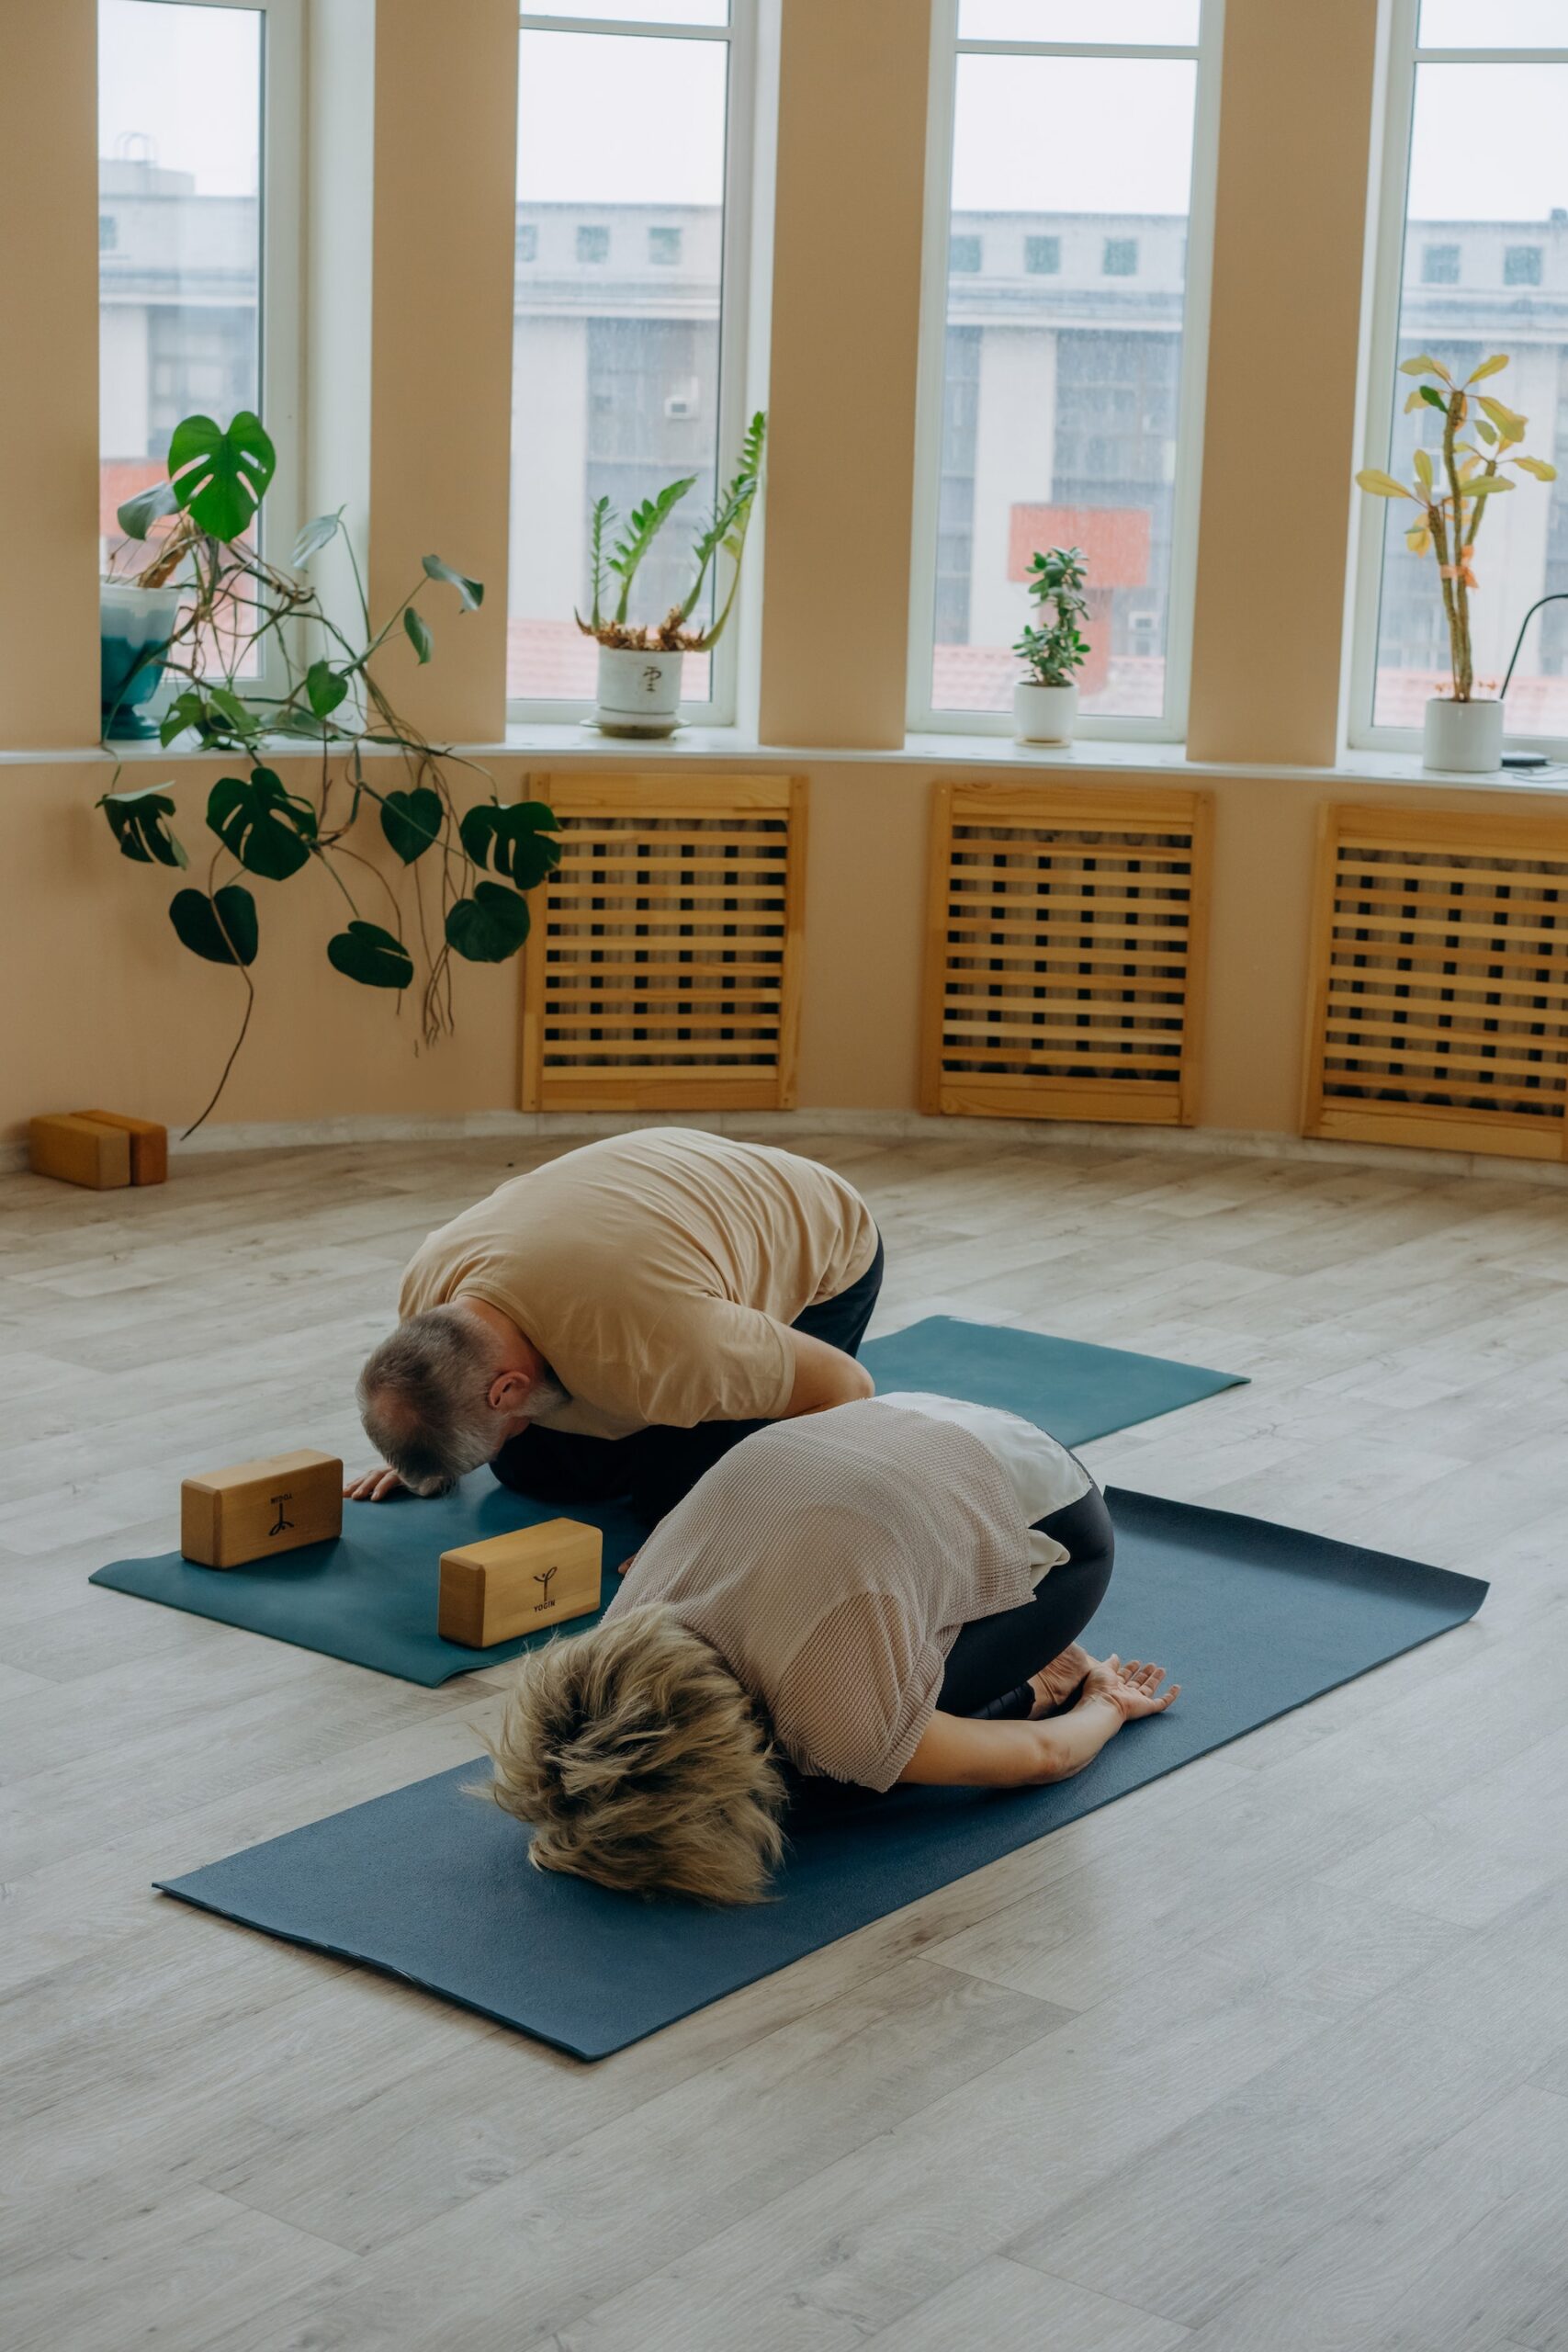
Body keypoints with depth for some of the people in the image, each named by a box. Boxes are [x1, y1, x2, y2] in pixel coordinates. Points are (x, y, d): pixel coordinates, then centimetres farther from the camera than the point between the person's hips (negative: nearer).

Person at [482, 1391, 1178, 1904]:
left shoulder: (840, 1721, -37)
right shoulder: (622, 1637, -22)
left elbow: (1038, 1756, -16)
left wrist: (1110, 1705, 2)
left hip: (1054, 1527, -6)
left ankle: (1039, 1684, 5)